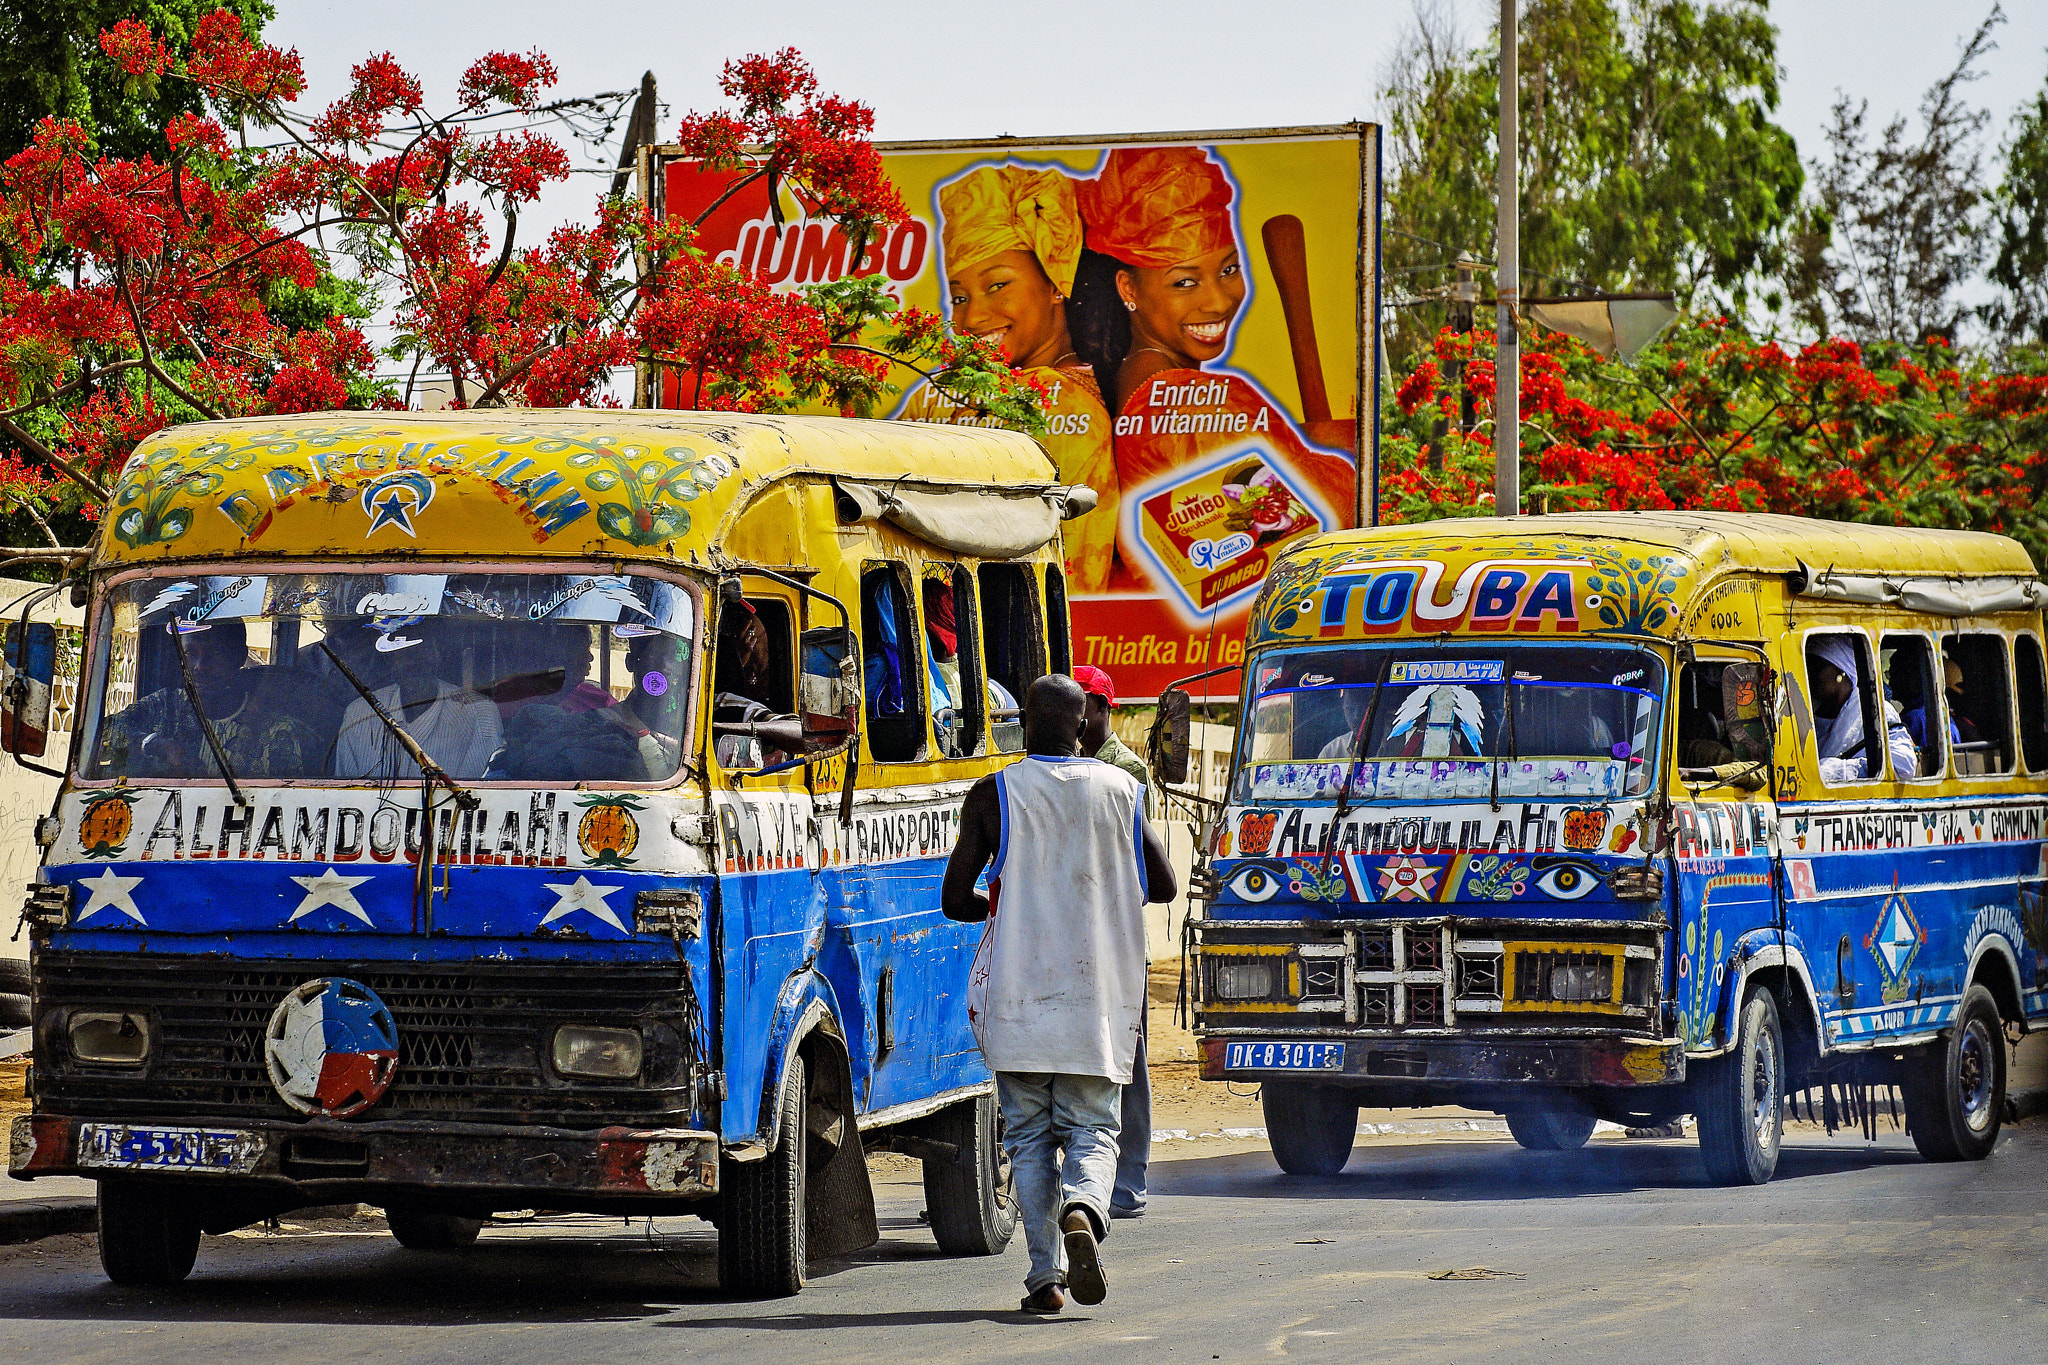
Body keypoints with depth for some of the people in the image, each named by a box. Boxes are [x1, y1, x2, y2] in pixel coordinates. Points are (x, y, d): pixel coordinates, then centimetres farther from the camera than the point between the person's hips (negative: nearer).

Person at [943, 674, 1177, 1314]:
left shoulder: (993, 795, -1)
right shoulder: (1122, 791, 5)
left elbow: (955, 899, -2)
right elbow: (1164, 886, 11)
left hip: (1016, 993, -1)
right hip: (1100, 995, 1)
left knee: (1029, 1135, 7)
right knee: (1093, 1129, 7)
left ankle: (1046, 1273, -4)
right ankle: (1082, 1210, -25)